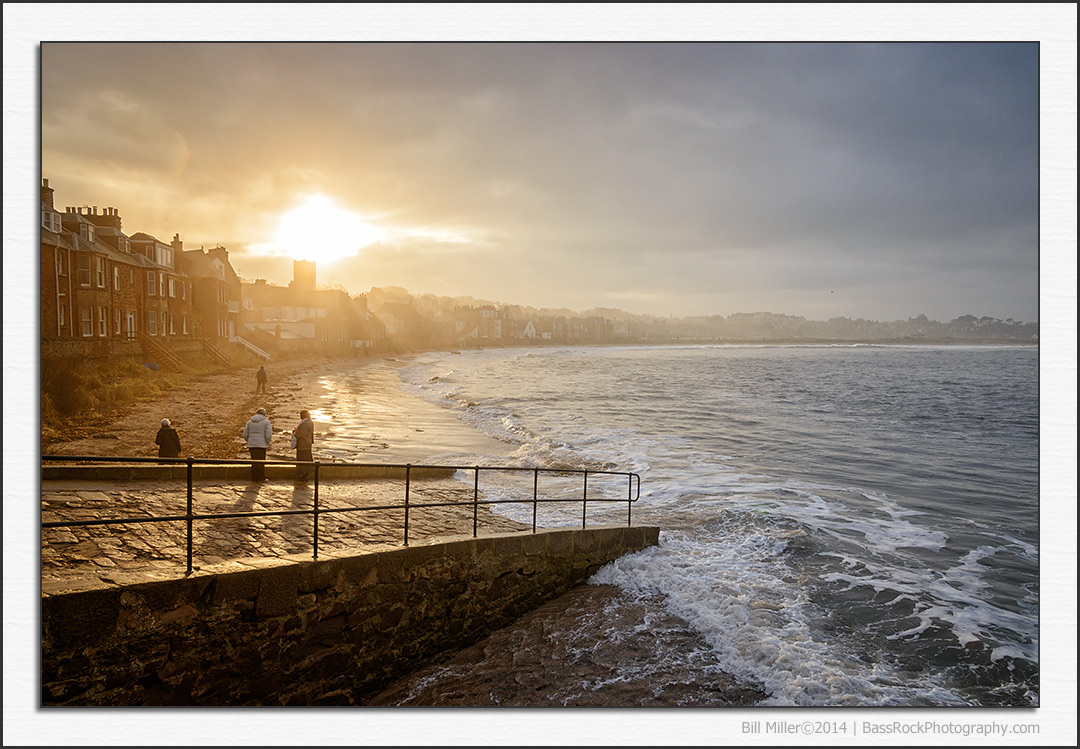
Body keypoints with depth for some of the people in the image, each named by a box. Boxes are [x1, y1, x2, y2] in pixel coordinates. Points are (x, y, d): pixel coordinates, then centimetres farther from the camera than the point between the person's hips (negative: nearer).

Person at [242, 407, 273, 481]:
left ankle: (254, 478, 11)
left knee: (254, 462, 10)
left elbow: (245, 435, 9)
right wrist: (267, 443, 9)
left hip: (251, 445, 4)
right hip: (261, 445, -4)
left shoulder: (249, 421, 11)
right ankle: (261, 478, 5)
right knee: (261, 461, 3)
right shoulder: (266, 422, -1)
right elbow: (268, 435, -9)